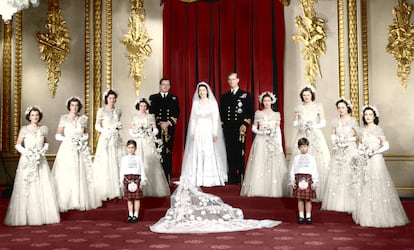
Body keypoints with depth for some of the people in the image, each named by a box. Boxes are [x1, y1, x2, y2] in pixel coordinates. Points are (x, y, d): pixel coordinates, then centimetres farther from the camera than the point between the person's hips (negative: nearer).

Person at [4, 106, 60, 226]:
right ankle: (25, 216, 3)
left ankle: (42, 215, 8)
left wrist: (43, 150, 1)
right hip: (27, 161, -3)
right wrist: (26, 152, -11)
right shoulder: (24, 129, 1)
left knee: (43, 187, 0)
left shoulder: (43, 129, 9)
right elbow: (18, 145, 4)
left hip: (40, 161, 3)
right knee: (26, 188, -4)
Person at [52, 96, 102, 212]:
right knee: (66, 176, -5)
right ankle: (64, 202, 3)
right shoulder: (64, 118, 0)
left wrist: (83, 139, -4)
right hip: (67, 150, -2)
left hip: (81, 151, 3)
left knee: (82, 175, 1)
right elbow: (57, 135, 0)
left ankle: (81, 202, 9)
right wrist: (68, 139, -16)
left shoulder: (83, 119, 8)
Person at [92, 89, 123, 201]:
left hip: (116, 140, 4)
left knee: (117, 163, 1)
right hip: (106, 139, -4)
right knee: (105, 164, -5)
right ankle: (105, 192, -1)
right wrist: (105, 131, -17)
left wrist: (119, 127, 1)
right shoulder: (101, 111, -1)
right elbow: (97, 126, -1)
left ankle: (116, 190, 7)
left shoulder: (118, 111, 11)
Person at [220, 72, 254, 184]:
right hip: (228, 129, 3)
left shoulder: (245, 95, 6)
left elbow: (250, 112, 0)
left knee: (240, 154, -4)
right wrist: (223, 124, 4)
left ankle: (242, 177, 2)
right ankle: (232, 179, 9)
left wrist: (245, 124, -12)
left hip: (240, 129, -3)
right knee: (230, 154, 4)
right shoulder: (224, 96, 16)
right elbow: (221, 113, 16)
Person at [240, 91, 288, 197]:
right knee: (259, 164, -7)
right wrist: (261, 132, -12)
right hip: (260, 142, -1)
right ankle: (259, 189, -2)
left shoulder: (276, 114, 9)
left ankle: (273, 189, 3)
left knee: (274, 166, -3)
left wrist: (280, 145, 1)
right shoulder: (258, 113, 7)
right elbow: (253, 128, 7)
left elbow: (278, 130, 8)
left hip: (273, 142, 1)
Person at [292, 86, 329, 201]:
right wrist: (300, 125, -12)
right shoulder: (298, 108, 11)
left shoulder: (318, 106, 6)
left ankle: (318, 192, -5)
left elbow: (323, 122, 3)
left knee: (318, 162, -9)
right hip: (302, 136, 1)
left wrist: (313, 126, -13)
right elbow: (295, 123, 9)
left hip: (315, 136, -1)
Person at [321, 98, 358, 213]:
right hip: (337, 151, 4)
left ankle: (349, 204, 0)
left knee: (349, 175, -7)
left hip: (350, 149, -4)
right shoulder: (335, 121, 10)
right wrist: (335, 141, -3)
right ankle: (337, 202, 9)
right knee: (335, 175, 1)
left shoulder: (353, 120, 0)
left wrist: (348, 140, -10)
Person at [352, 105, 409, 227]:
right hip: (364, 162, 5)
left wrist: (374, 152, -16)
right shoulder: (362, 130, 10)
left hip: (375, 161, -5)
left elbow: (386, 145, -6)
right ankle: (365, 216, 13)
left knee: (377, 188, -5)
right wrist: (358, 155, -1)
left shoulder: (378, 129, -4)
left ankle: (379, 216, 3)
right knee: (363, 189, 5)